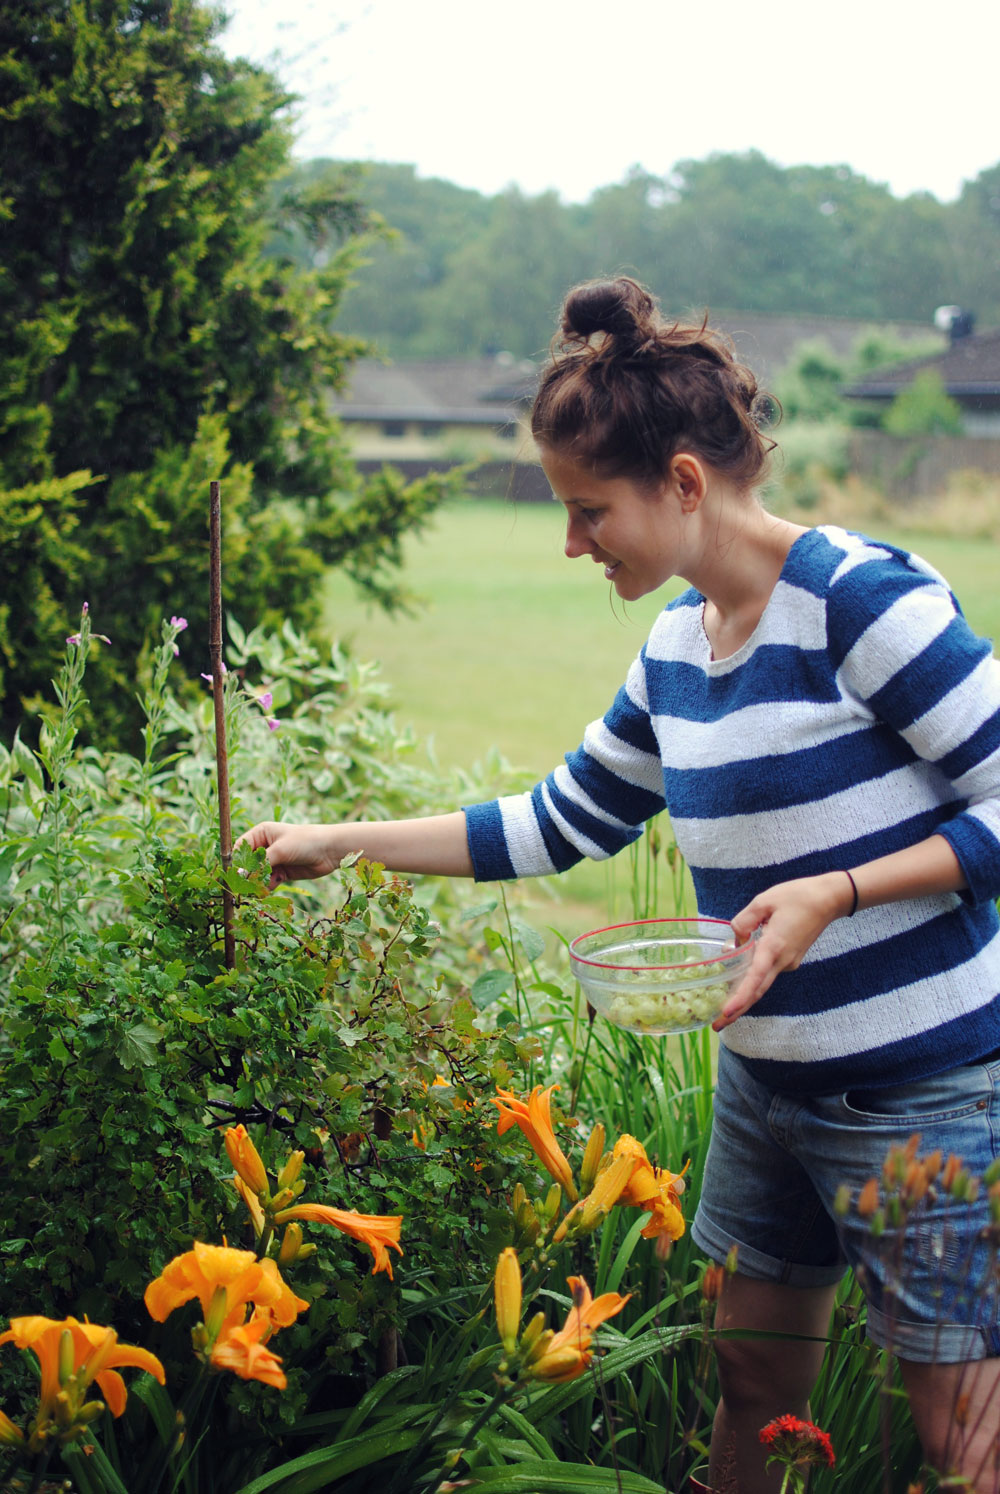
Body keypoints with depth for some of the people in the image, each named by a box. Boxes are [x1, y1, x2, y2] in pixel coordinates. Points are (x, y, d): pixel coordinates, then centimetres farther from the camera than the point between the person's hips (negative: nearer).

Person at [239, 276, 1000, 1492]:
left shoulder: (864, 598, -18)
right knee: (748, 1393, 16)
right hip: (765, 1085, 7)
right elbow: (562, 821, 17)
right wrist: (341, 844, 17)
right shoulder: (675, 651, 6)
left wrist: (838, 892, -25)